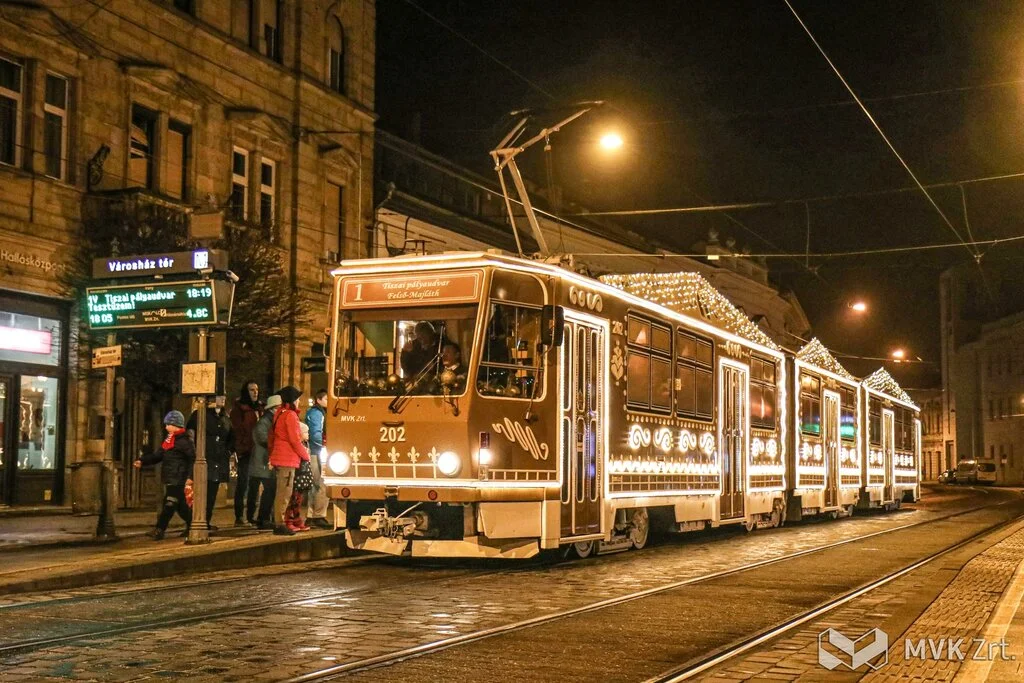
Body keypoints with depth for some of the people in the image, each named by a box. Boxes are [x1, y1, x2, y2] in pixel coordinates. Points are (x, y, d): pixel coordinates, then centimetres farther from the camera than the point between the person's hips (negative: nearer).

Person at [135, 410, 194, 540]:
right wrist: (142, 461, 3)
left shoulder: (184, 441, -11)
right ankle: (192, 525, 25)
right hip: (169, 478, 9)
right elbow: (157, 455, 17)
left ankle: (159, 530, -13)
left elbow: (193, 459, -16)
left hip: (178, 479, -9)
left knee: (169, 504, -10)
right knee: (180, 505, 14)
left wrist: (190, 476, -22)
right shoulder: (168, 440, 17)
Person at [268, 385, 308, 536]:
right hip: (287, 460, -9)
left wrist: (272, 453, 25)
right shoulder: (290, 415, -13)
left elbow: (271, 438, 19)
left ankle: (278, 522, 18)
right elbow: (295, 440, -16)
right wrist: (306, 456, -5)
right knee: (284, 494, -6)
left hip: (278, 458, 9)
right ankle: (279, 525, -5)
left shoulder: (279, 414, 14)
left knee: (281, 493, 14)